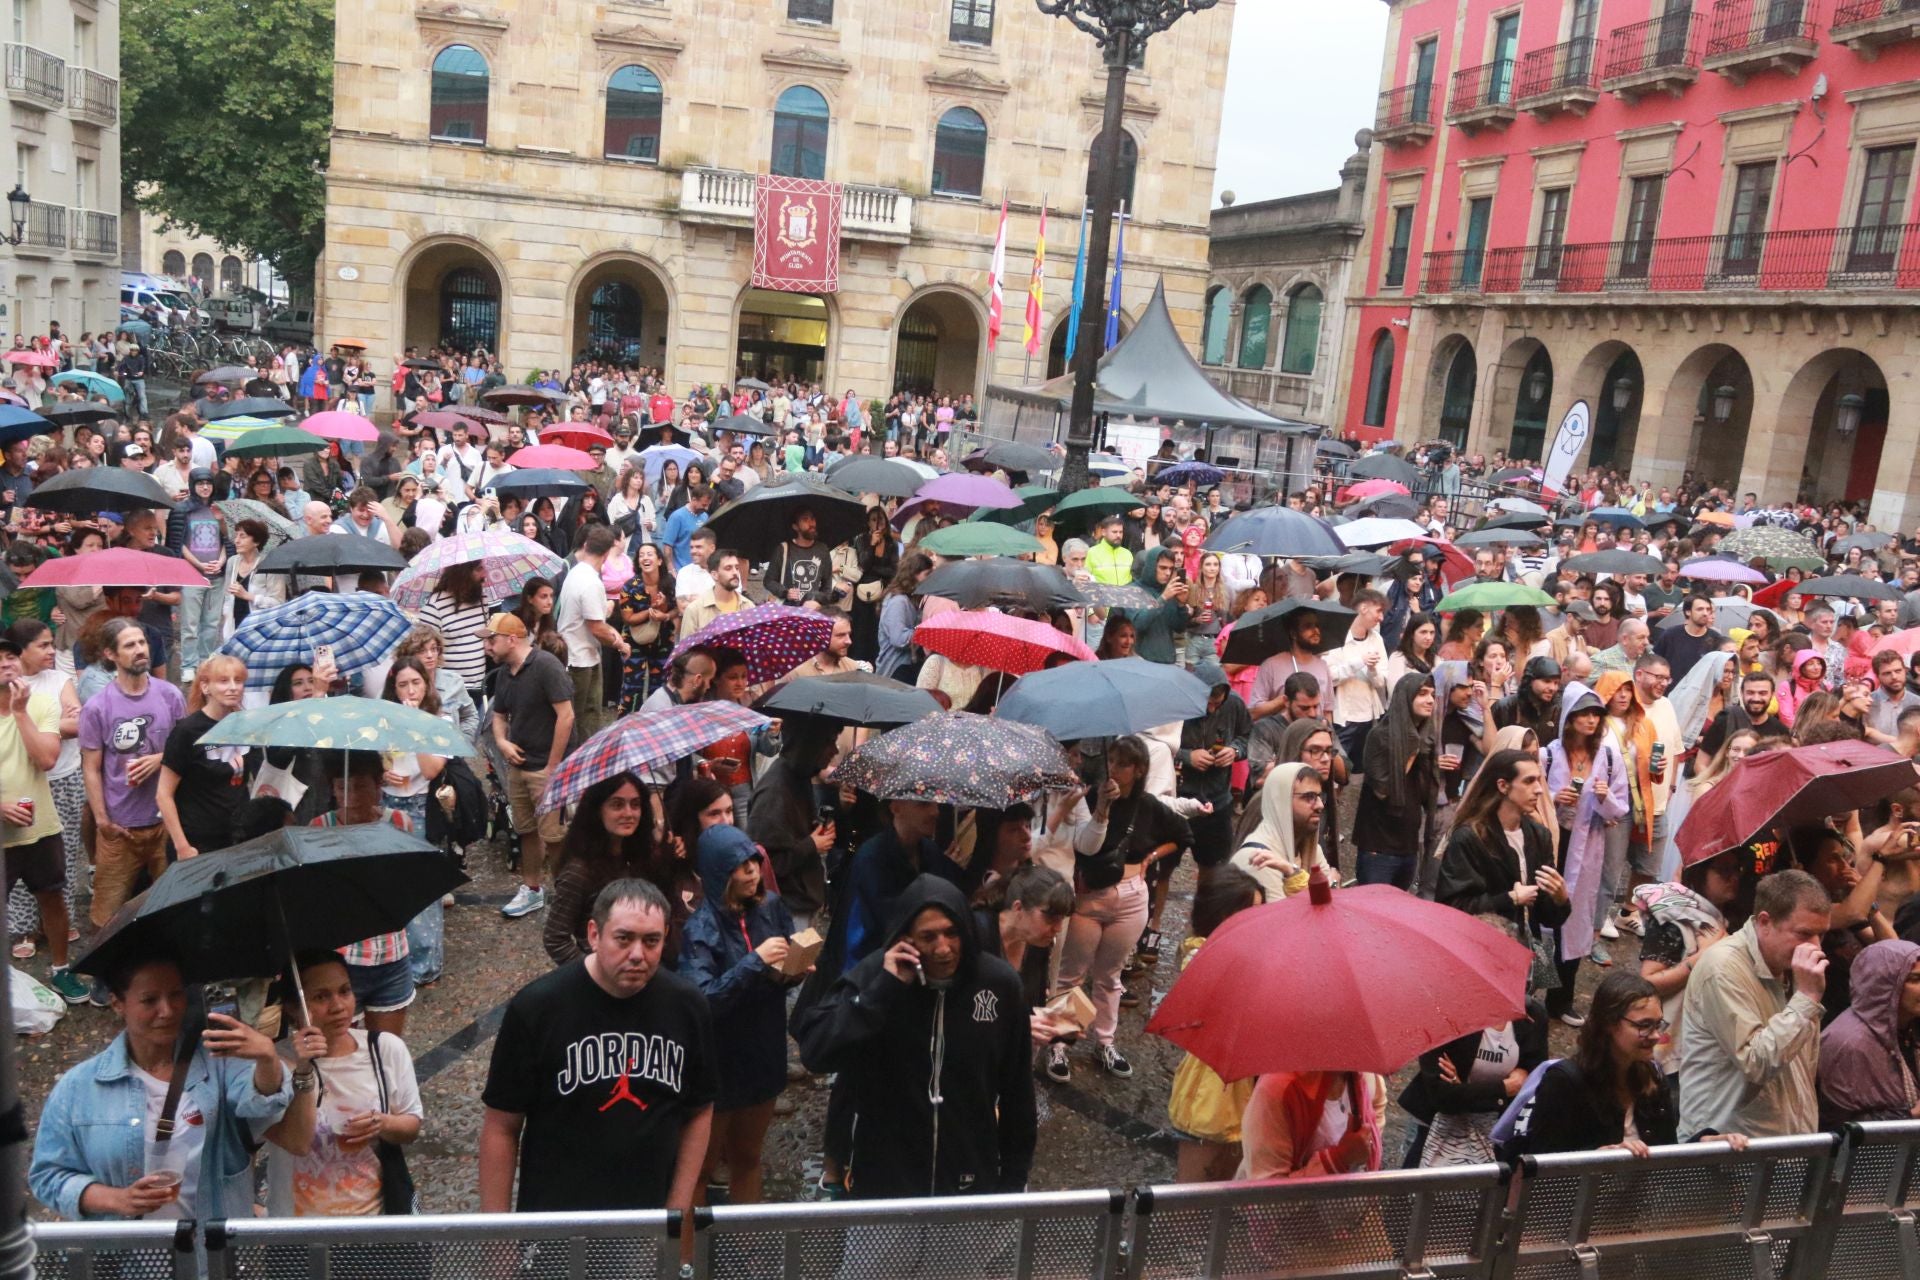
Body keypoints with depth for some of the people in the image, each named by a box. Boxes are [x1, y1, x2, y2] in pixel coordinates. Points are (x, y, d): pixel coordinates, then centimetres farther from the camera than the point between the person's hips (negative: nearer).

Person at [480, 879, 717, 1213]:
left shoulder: (688, 1006, -8)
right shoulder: (535, 1008, -16)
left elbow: (698, 1113, 3)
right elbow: (501, 1127, -9)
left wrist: (679, 1208, -1)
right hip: (553, 1222, -3)